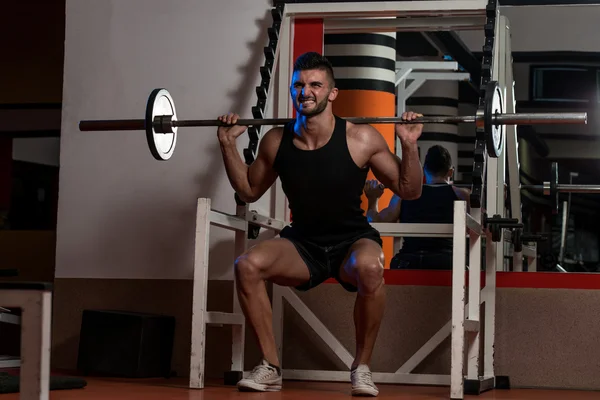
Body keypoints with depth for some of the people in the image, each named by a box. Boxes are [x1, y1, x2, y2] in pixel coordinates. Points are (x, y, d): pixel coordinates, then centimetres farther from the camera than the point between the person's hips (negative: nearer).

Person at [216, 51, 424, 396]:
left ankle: (362, 366, -16)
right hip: (302, 245, 3)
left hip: (352, 241, -3)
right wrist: (228, 146, 2)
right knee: (247, 266, -26)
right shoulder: (276, 141, -5)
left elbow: (410, 191, -4)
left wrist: (410, 146, -20)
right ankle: (271, 368, -10)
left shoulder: (361, 139, -13)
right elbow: (249, 191, 13)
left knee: (370, 268, -39)